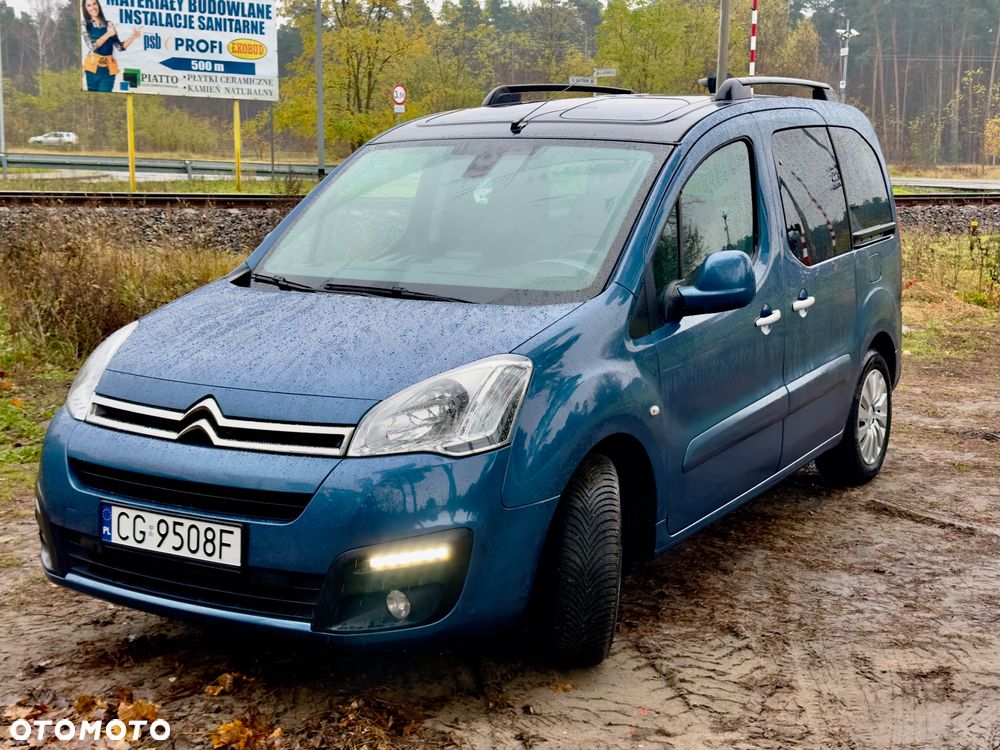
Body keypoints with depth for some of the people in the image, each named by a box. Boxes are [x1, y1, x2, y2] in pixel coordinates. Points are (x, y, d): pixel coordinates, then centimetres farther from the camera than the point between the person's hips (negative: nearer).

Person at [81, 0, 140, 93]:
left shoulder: (109, 25, 7)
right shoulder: (85, 25, 1)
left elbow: (120, 46, 5)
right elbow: (92, 46, -11)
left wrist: (133, 36, -9)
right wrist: (108, 34, -17)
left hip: (108, 68, 1)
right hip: (93, 67, -1)